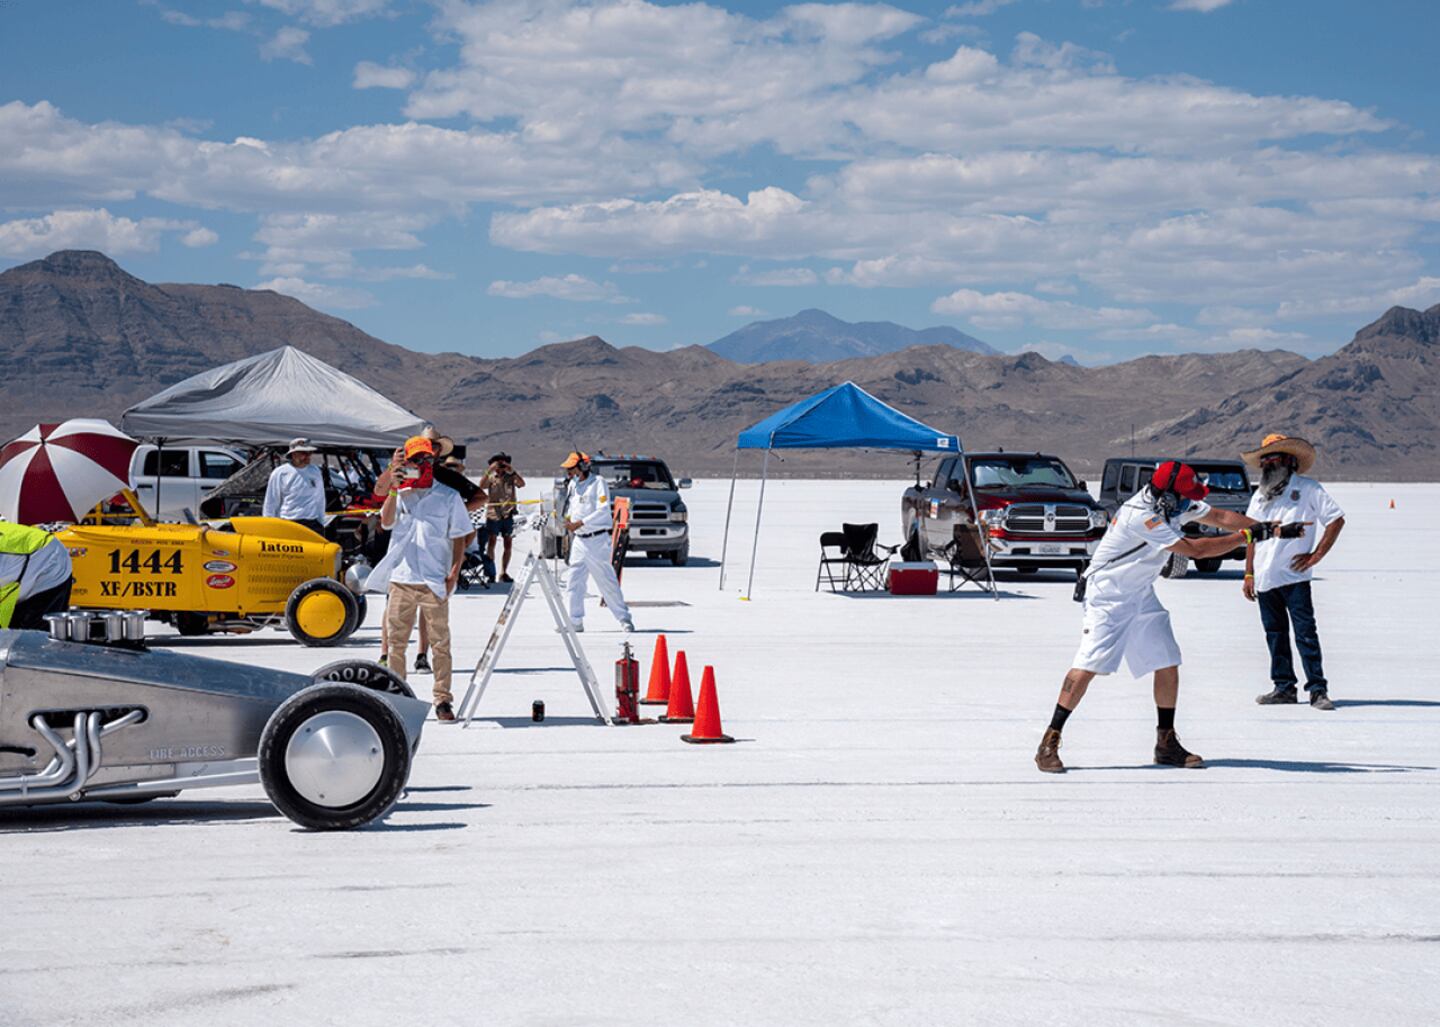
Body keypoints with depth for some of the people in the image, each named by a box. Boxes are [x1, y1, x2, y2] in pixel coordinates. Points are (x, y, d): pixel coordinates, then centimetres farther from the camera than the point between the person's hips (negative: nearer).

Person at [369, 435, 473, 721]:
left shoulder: (448, 496, 5)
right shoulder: (400, 495, 10)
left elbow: (459, 537, 6)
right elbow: (386, 522, -6)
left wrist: (454, 572, -5)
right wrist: (393, 491, -17)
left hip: (434, 582, -2)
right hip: (401, 578, 2)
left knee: (440, 643, -3)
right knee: (395, 641, 5)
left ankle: (443, 699, 1)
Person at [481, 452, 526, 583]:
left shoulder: (511, 477, 7)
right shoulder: (491, 478, 5)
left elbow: (522, 484, -10)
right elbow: (481, 485, -13)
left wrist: (512, 471, -20)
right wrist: (490, 470, -21)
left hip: (508, 514, 2)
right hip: (493, 513, -2)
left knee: (508, 544, 5)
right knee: (491, 543, -7)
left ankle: (503, 573, 12)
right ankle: (490, 573, -6)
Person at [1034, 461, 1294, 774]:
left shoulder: (1173, 502, -4)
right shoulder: (1142, 515, -29)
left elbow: (1220, 517, 5)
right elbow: (1194, 550, -25)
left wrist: (1265, 528, -5)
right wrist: (1244, 537, -19)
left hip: (1141, 595, 8)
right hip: (1107, 596, -8)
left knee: (1168, 664, 1)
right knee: (1088, 666, -15)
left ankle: (1166, 744, 12)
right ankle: (1049, 744, -11)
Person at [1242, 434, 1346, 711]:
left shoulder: (1308, 488, 0)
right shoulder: (1259, 496, 18)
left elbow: (1337, 519, -3)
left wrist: (1315, 556, -8)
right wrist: (1249, 574, 15)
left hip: (1294, 576, -6)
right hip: (1265, 580, 6)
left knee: (1305, 633, -8)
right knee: (1275, 635, 8)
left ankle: (1318, 690, -6)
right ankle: (1284, 687, 15)